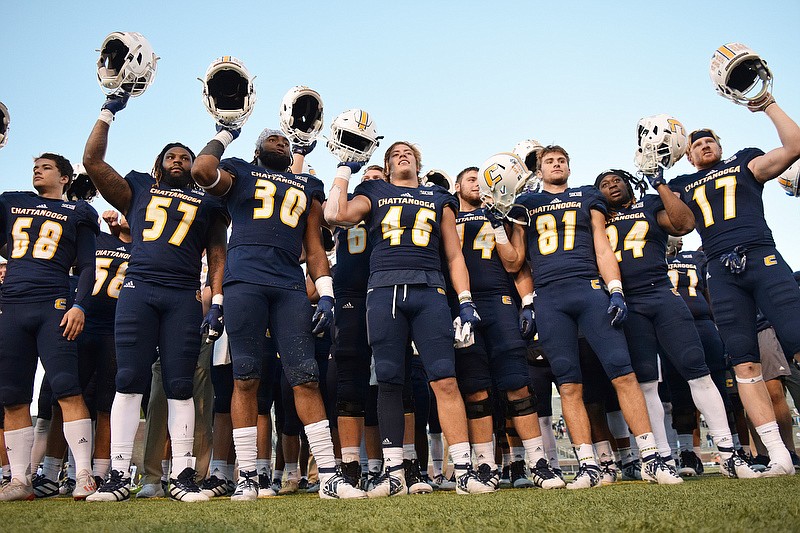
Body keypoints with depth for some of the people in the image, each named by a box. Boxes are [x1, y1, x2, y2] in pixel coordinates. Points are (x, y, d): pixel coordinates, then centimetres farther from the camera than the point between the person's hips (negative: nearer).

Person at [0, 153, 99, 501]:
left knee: (67, 390, -13)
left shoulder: (76, 213, 13)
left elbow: (87, 267, 7)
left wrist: (79, 306, -7)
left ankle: (84, 475, -11)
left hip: (53, 307, -4)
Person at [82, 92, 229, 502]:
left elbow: (217, 257, 13)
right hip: (137, 290, 1)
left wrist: (216, 301, 2)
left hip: (183, 298, 0)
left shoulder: (207, 204, 18)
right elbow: (93, 161, 15)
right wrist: (108, 112, 16)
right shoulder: (138, 190, 21)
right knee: (129, 381, -4)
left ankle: (181, 476, 2)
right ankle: (119, 474, 2)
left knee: (179, 386, -2)